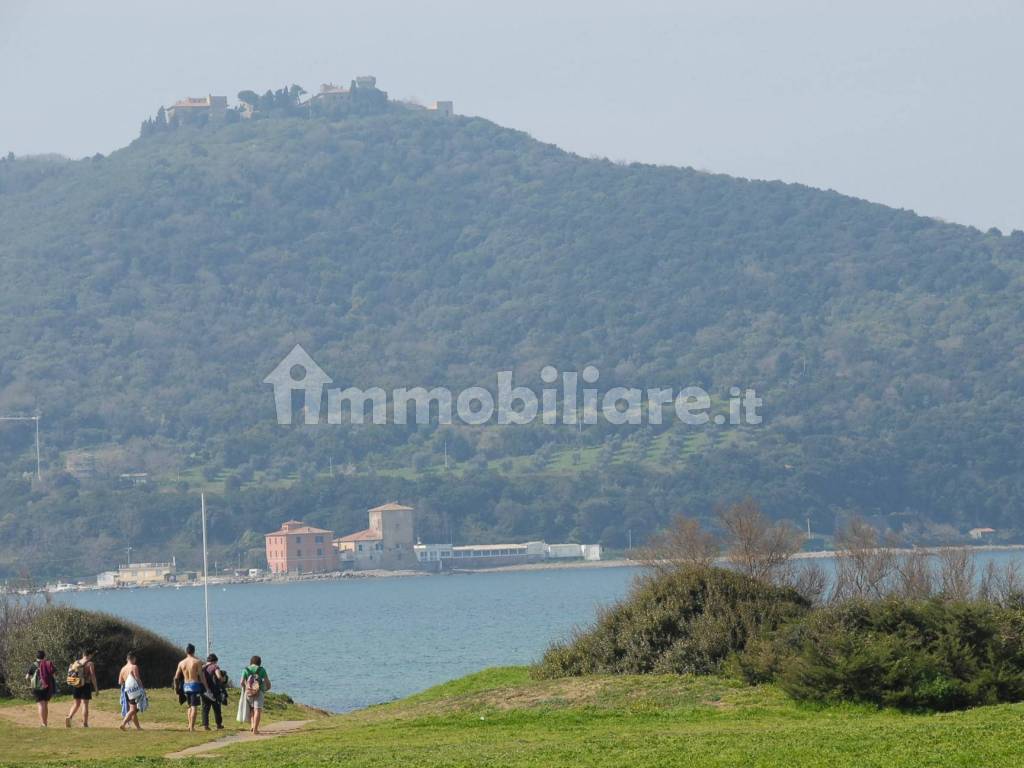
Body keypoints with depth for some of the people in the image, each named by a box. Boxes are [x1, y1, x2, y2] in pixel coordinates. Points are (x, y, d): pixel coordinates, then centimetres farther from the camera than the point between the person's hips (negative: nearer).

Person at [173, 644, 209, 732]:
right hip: (195, 685, -5)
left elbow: (176, 678, 8)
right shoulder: (197, 662, -7)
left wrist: (176, 688, 20)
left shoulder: (181, 663, 6)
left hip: (186, 686, 5)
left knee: (190, 706, 20)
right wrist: (206, 688, -7)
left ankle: (190, 725, 16)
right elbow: (201, 676, -11)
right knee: (194, 707, -3)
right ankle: (192, 727, -8)